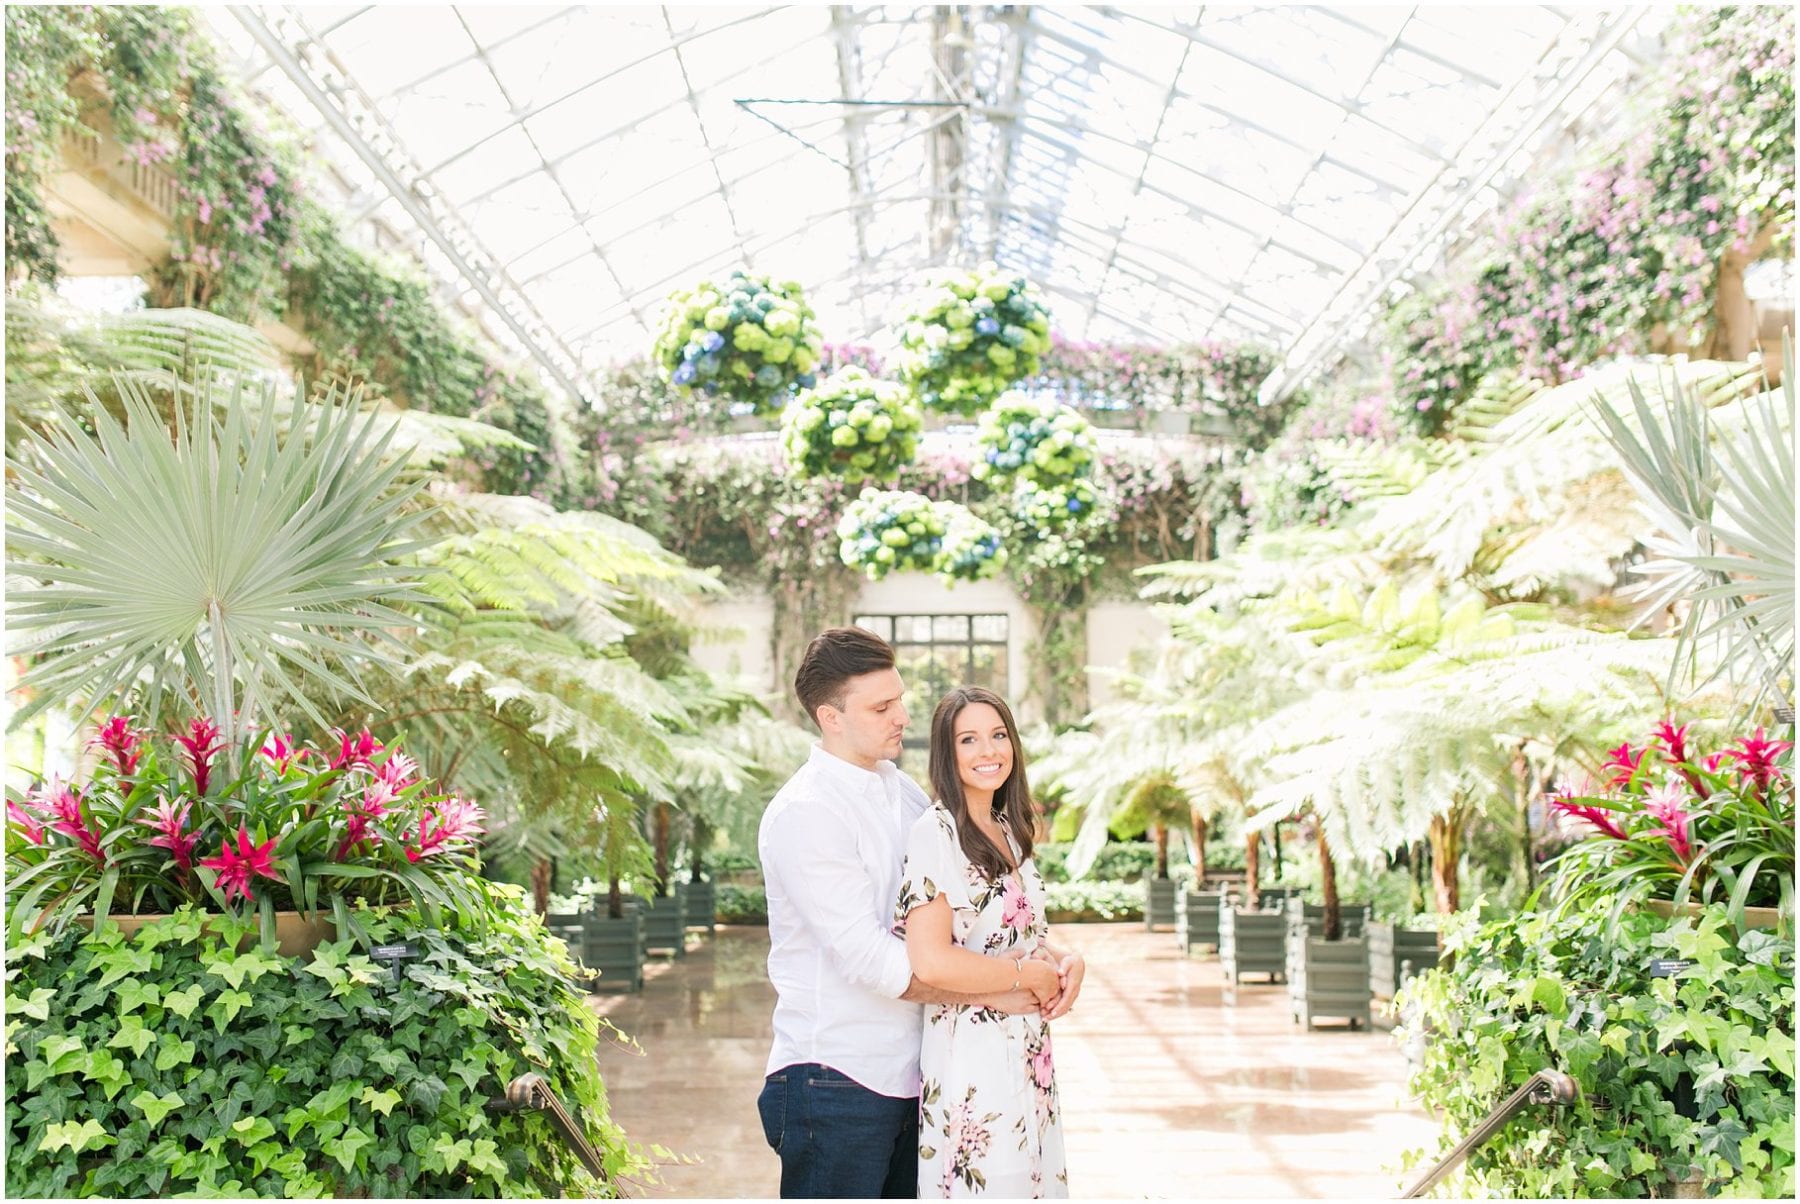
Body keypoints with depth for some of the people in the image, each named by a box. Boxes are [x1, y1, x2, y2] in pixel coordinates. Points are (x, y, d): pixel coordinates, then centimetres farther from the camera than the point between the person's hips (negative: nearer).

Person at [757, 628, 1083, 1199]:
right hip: (837, 1081, -7)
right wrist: (991, 995, -15)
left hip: (908, 1078, 7)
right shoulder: (805, 814, -15)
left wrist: (1052, 957, -4)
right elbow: (868, 957, -21)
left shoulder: (905, 792, 11)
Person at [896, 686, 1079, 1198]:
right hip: (970, 1055, -8)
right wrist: (1030, 974, -14)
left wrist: (1066, 960, 1)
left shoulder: (1009, 831, 10)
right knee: (987, 1187, 1)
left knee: (1034, 1179, 15)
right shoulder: (935, 835, -16)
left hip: (1029, 1054, 8)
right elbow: (932, 962, -25)